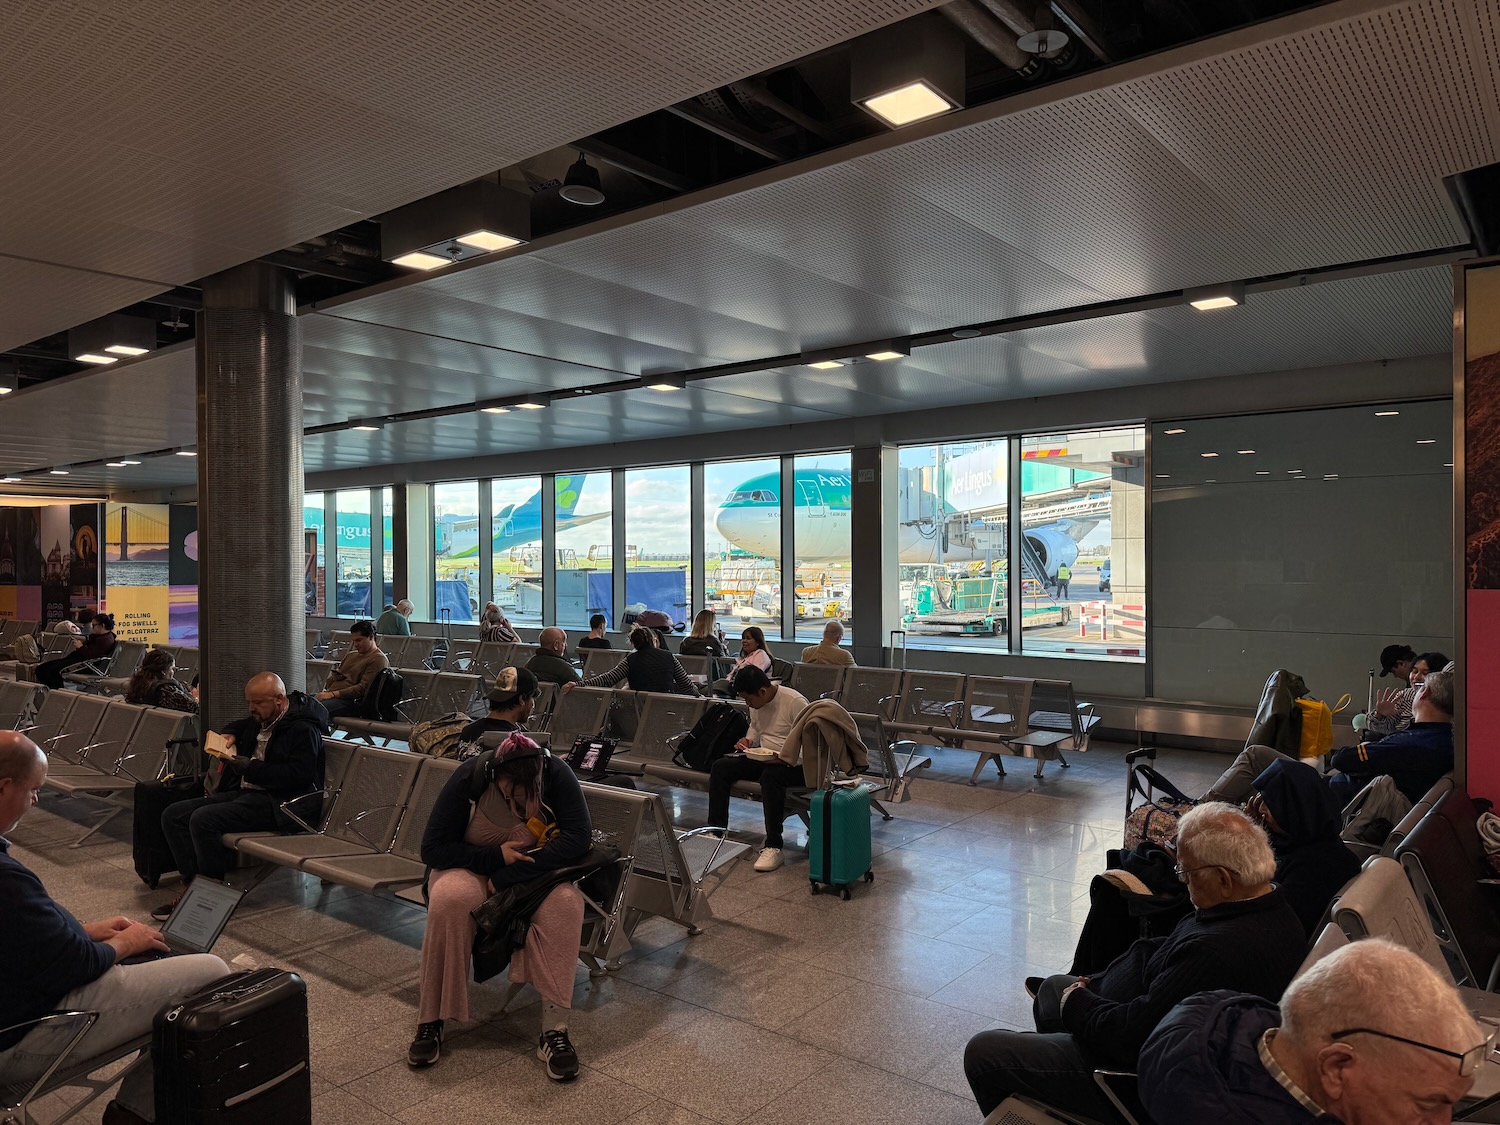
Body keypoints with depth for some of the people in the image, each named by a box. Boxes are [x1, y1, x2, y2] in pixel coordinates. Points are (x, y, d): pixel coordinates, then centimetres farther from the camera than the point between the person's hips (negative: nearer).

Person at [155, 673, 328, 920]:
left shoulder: (302, 729, -13)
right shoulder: (259, 721, 16)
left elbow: (298, 775, -22)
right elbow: (236, 727, 40)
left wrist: (250, 768, -19)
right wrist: (227, 736, 15)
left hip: (276, 802, -10)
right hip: (241, 792, 10)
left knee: (203, 819, -27)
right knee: (173, 815, -1)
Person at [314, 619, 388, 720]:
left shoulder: (379, 659, -3)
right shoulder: (351, 655, 25)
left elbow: (363, 688, -13)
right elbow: (330, 681, 32)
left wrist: (332, 694, -18)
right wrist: (334, 677, 6)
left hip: (351, 701, -9)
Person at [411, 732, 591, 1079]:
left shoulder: (556, 774, -20)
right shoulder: (469, 778, -21)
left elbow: (580, 836, -26)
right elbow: (432, 848, -15)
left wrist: (509, 875, -30)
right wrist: (495, 858, -28)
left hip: (537, 870, 0)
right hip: (471, 867, 0)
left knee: (565, 901, -33)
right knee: (450, 899, -35)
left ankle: (555, 1029, -29)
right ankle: (431, 1022, -20)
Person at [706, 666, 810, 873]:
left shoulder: (795, 702, -19)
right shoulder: (756, 703, 5)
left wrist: (785, 759, -32)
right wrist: (748, 740, 4)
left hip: (794, 763, -8)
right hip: (764, 757, 8)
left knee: (771, 776, -39)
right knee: (720, 767, -8)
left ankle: (773, 847, -30)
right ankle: (717, 830, 0)